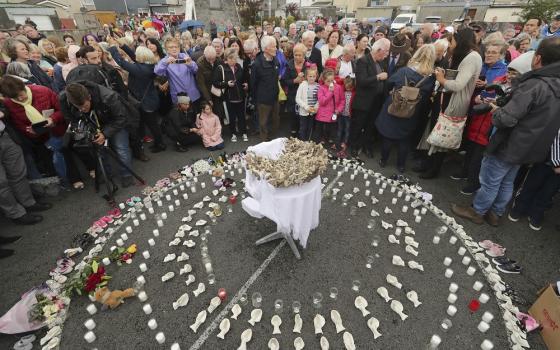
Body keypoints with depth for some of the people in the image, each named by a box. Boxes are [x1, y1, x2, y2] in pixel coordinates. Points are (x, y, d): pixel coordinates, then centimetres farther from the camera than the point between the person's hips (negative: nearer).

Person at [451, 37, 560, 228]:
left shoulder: (534, 85, -25)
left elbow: (506, 119, -29)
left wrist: (496, 111, -8)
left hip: (509, 146, -8)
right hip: (531, 147, 9)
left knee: (490, 181, 8)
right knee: (507, 182, 21)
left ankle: (477, 211, 25)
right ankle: (495, 213, 35)